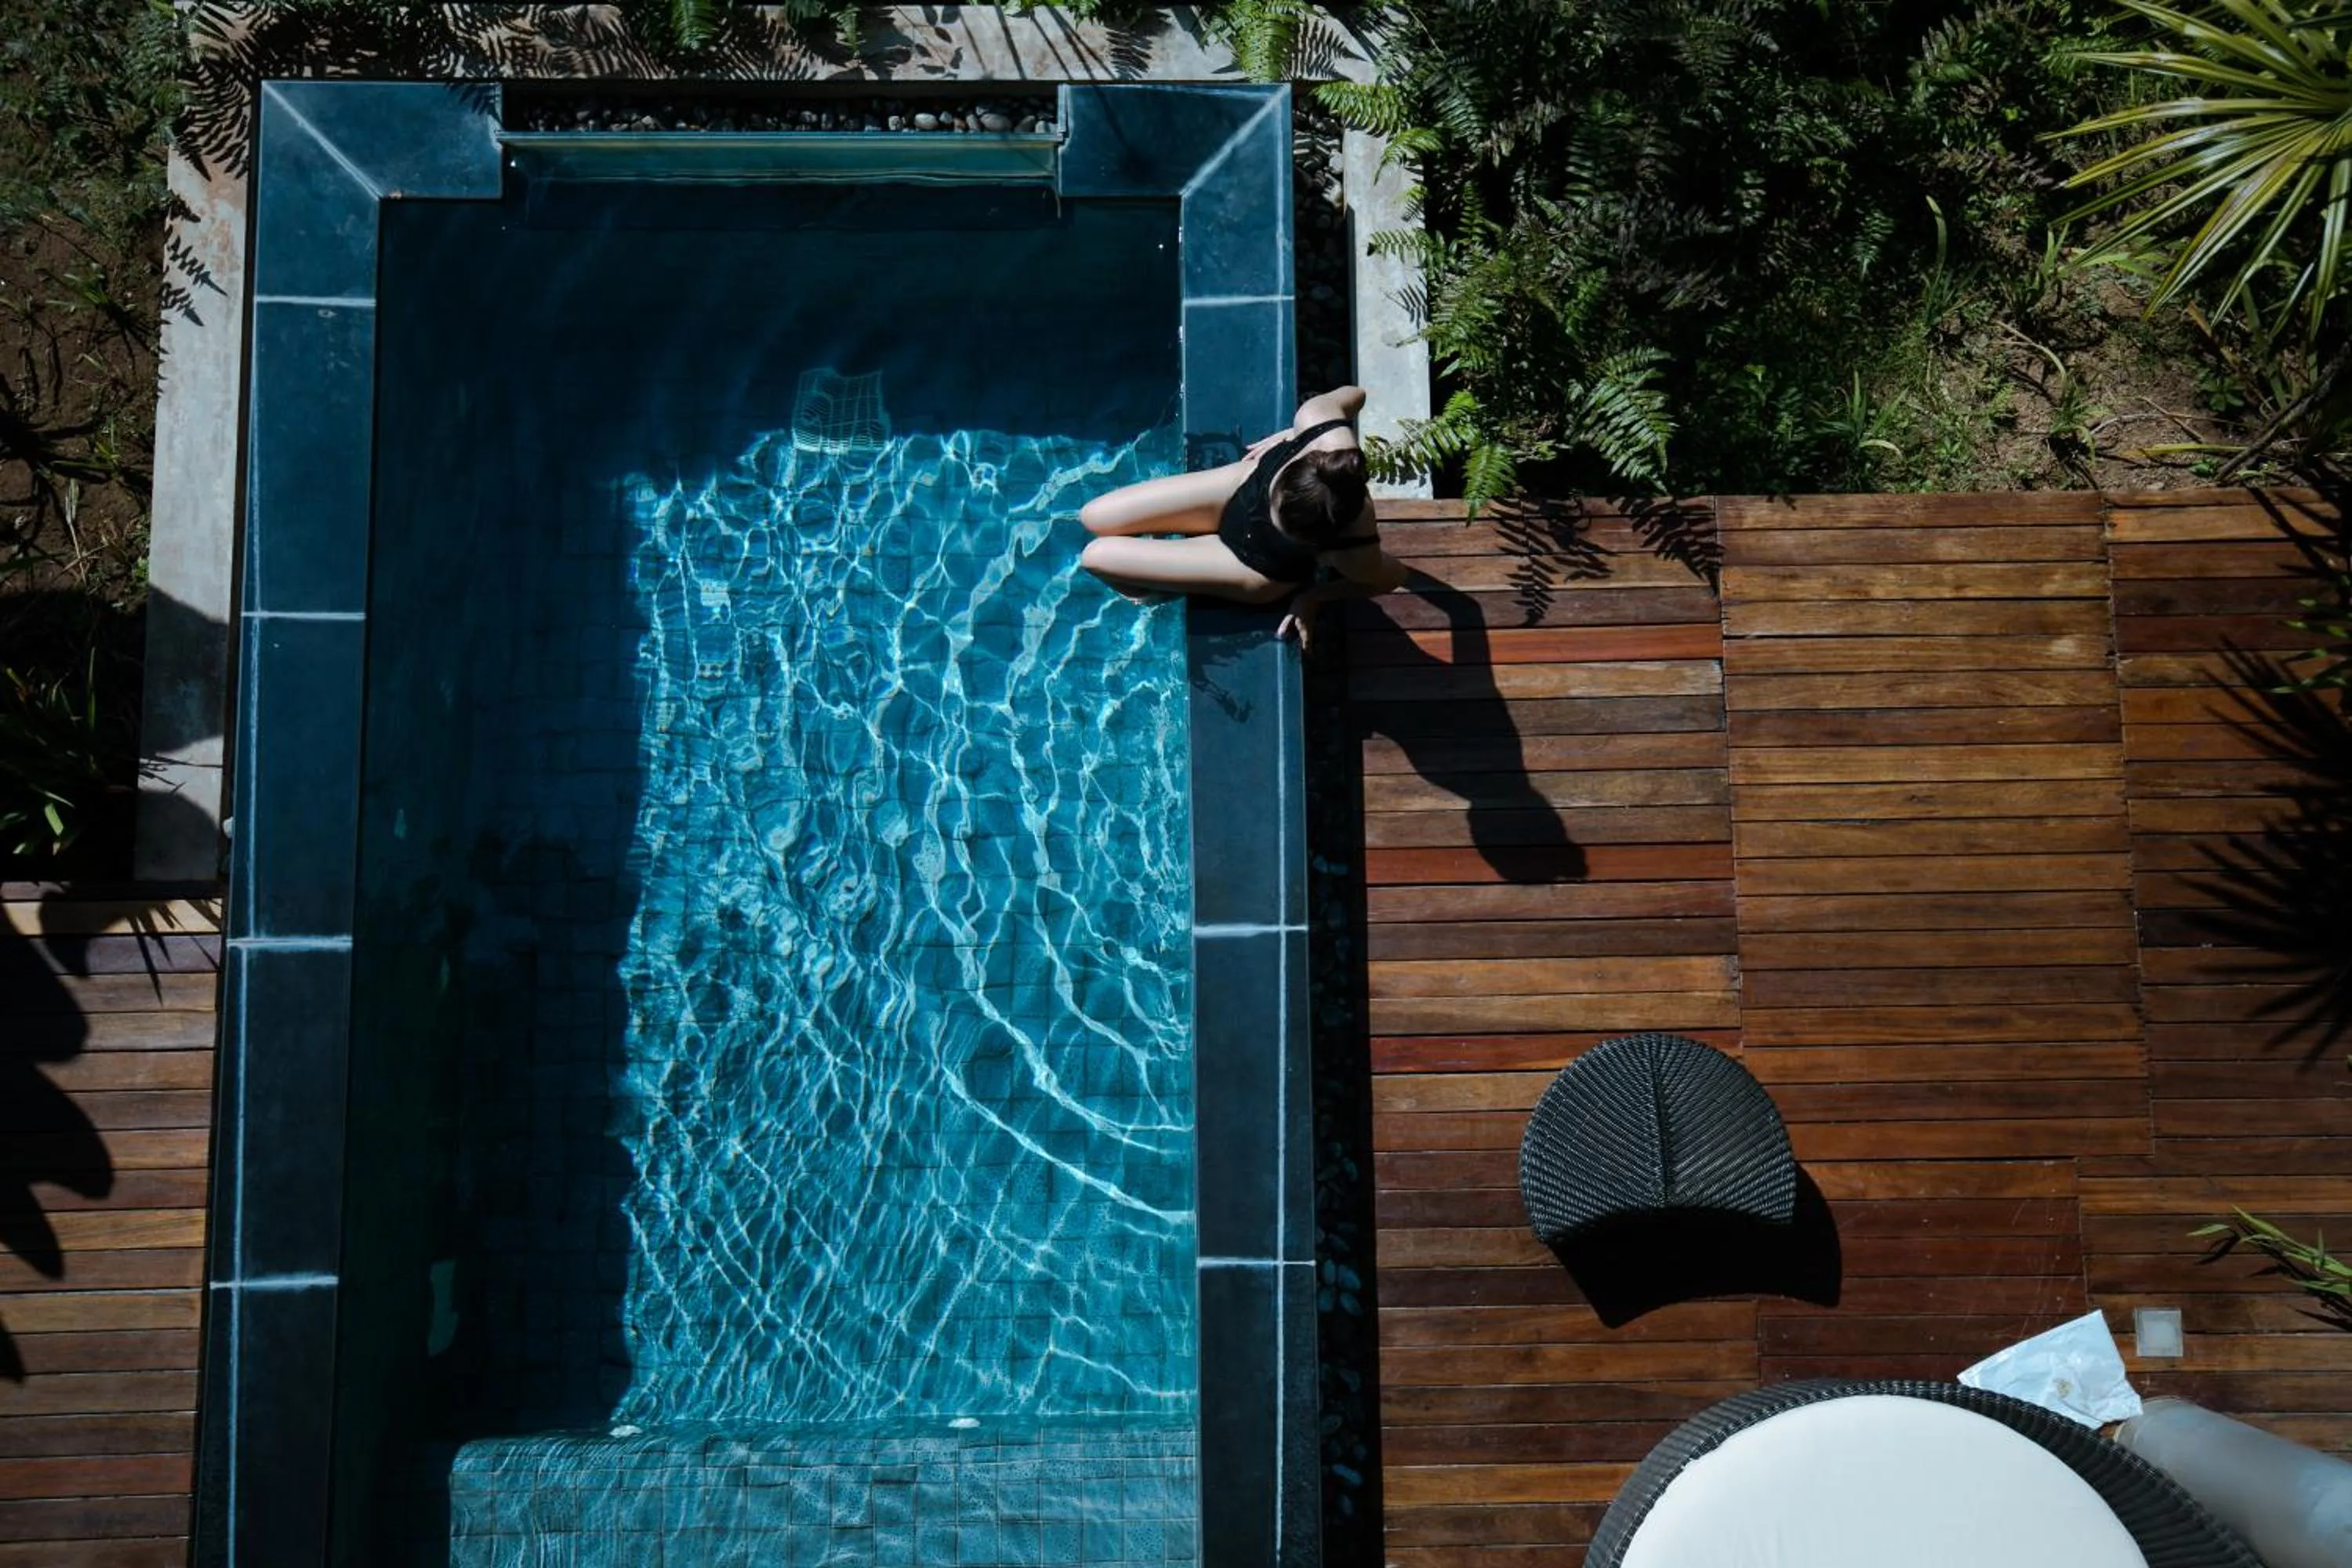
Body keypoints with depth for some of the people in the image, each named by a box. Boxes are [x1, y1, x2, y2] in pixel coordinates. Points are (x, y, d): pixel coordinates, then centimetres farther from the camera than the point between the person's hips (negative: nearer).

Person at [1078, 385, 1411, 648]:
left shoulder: (1353, 551, -43)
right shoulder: (1318, 418, -36)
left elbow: (1394, 576, -19)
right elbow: (1354, 394, -10)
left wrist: (1312, 599, -11)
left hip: (1254, 565, -4)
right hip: (1239, 483, 4)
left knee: (1096, 556, -4)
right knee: (1094, 517, 12)